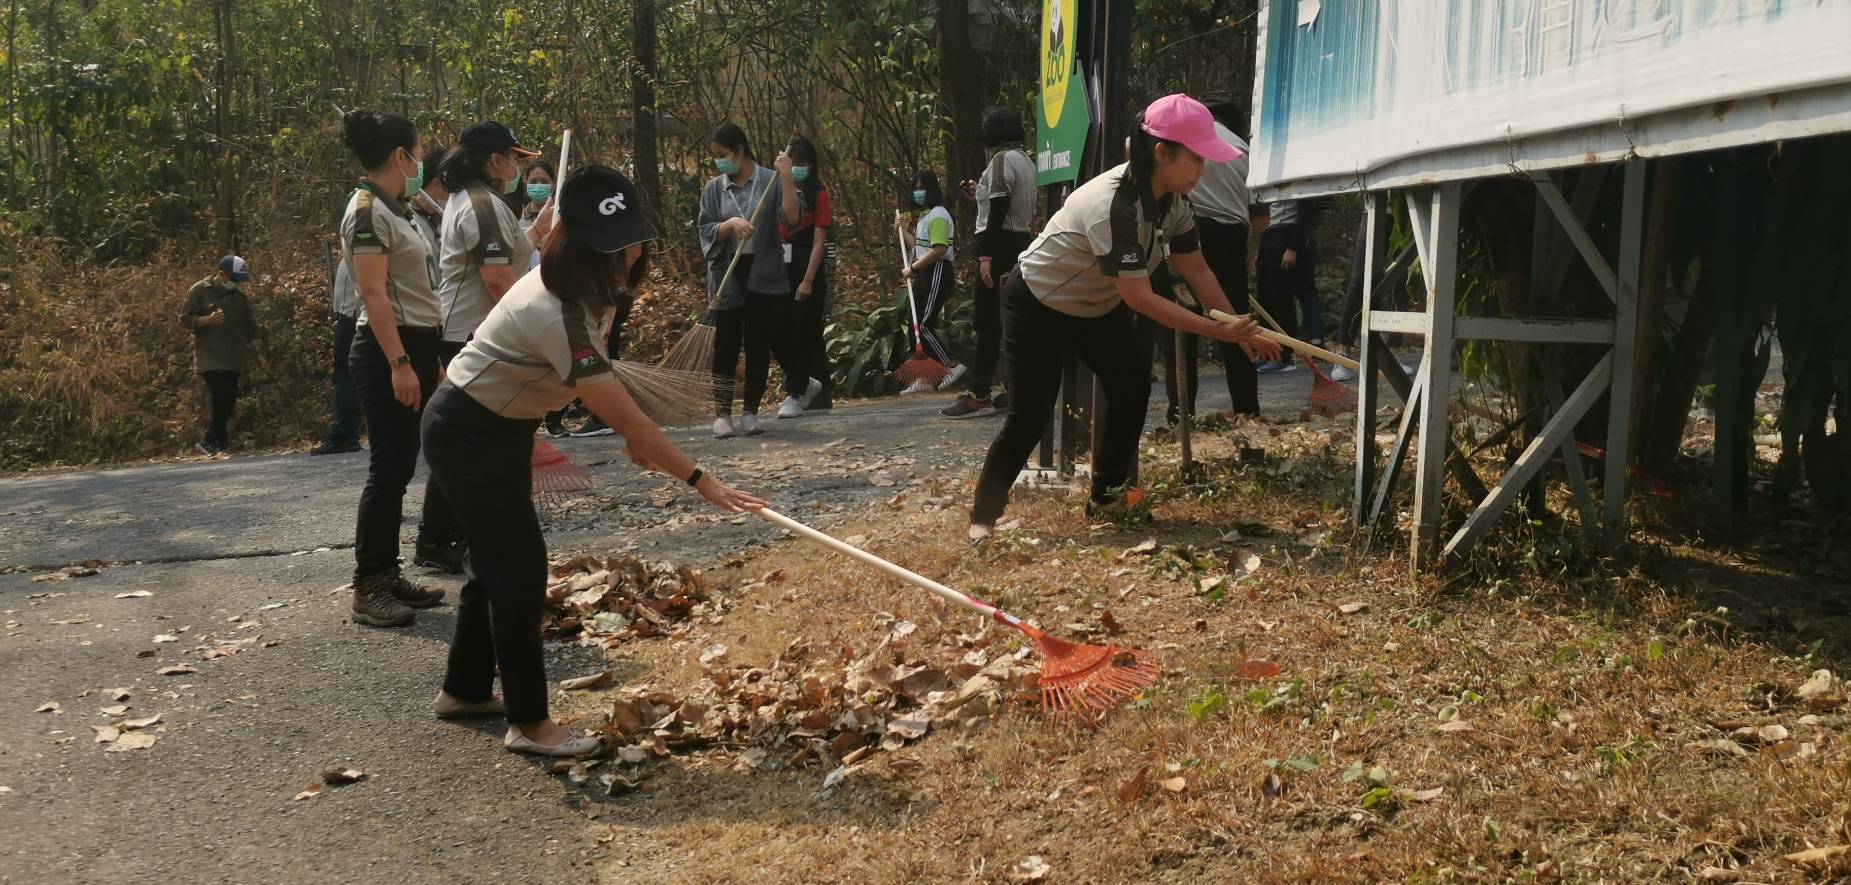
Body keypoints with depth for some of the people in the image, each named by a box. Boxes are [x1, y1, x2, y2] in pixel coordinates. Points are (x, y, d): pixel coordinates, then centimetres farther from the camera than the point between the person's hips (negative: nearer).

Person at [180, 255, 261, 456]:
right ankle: (220, 442, -5)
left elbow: (249, 326, 21)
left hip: (233, 358, 5)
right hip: (210, 358, -5)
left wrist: (254, 350, 16)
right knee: (222, 399, -16)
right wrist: (208, 320, -20)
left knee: (228, 401, 2)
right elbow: (184, 319, -4)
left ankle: (212, 441, 13)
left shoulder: (238, 295, 13)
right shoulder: (199, 291, -1)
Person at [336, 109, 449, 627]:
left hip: (415, 348, 10)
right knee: (391, 467, -8)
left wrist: (428, 361, 23)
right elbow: (373, 294, -20)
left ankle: (387, 577, 18)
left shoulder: (393, 210, 17)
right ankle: (368, 589, -2)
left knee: (399, 466, 11)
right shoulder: (367, 211, -12)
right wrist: (399, 364, -26)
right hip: (389, 351, -10)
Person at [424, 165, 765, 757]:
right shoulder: (556, 315, -35)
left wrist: (633, 438, 4)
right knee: (520, 564, -9)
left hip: (503, 427, 10)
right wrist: (700, 480, -31)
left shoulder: (588, 289, -4)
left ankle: (465, 690, 32)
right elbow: (625, 416, -35)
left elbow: (600, 382, 12)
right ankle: (528, 722, 0)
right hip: (468, 436, -10)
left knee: (498, 558, 16)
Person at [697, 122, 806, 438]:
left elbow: (792, 217, -12)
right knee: (726, 345, 0)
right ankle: (722, 414, 2)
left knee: (759, 345, 3)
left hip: (765, 277, -2)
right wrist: (731, 224, -17)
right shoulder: (714, 189, 7)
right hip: (727, 277, 2)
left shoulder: (771, 181, 0)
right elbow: (706, 232, 1)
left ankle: (750, 411, 13)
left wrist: (786, 177, -20)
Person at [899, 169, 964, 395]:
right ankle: (922, 378, 8)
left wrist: (913, 268, -19)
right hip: (923, 275, 10)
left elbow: (939, 249, -22)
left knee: (923, 325, -13)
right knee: (913, 324, 6)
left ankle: (951, 366, -4)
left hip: (937, 274, -10)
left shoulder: (937, 215, -12)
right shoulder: (924, 215, 18)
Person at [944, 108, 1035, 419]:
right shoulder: (1025, 160, 17)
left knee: (988, 319, -9)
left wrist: (986, 254, -20)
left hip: (1000, 243, -9)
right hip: (1021, 242, 9)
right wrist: (981, 192, 31)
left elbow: (998, 210, -17)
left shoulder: (1002, 159, -10)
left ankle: (979, 396, -10)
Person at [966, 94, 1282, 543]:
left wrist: (1239, 329, -15)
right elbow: (1140, 299, -37)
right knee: (1030, 416, -8)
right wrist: (1217, 331, -36)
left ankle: (1106, 496, 10)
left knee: (1132, 385, -4)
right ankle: (983, 516, 7)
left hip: (1098, 305, 8)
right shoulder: (1113, 205, -37)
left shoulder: (1173, 201, -11)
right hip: (1039, 305, -8)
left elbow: (1196, 271, -5)